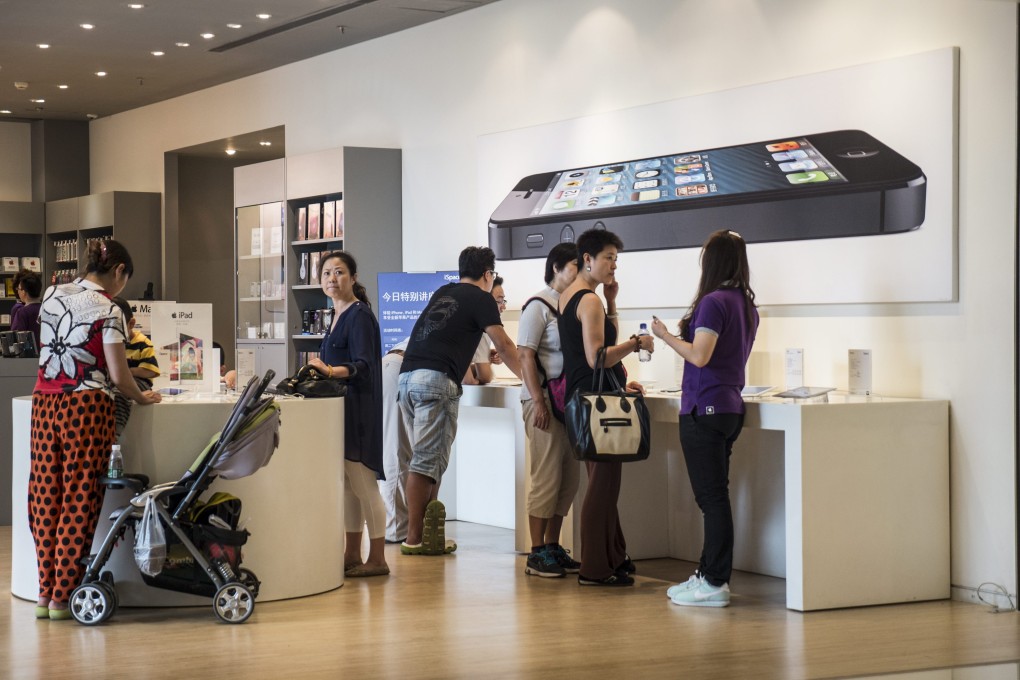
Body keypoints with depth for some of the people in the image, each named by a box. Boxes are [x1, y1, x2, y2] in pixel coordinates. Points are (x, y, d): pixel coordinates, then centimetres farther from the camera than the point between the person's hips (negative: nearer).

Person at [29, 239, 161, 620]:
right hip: (86, 405, -6)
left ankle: (45, 593, 13)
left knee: (46, 495, 9)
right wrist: (141, 398, 8)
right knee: (79, 500, 1)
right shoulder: (107, 310, -10)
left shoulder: (51, 296, 9)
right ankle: (62, 598, 4)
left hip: (44, 401, 6)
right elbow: (118, 377, -11)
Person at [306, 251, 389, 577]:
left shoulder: (359, 316, -13)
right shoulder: (337, 315, 16)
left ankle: (377, 559, 0)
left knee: (363, 485, -6)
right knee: (348, 486, 12)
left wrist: (331, 371, -36)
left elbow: (363, 365, -23)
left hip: (358, 411, -9)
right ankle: (352, 555, 18)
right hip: (340, 408, 9)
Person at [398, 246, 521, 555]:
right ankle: (414, 538, -8)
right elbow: (504, 347, 6)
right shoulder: (481, 299, 6)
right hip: (436, 380, -7)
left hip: (407, 376, 7)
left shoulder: (441, 293, 26)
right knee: (428, 461, -7)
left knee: (427, 458, 12)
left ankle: (429, 532, 10)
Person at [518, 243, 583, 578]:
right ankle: (537, 555, 2)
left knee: (568, 478, 10)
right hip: (545, 401, -7)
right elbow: (525, 355, -11)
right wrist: (539, 402, -17)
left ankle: (552, 547, 20)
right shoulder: (539, 306, -7)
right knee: (546, 478, -5)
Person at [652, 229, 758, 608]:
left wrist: (665, 337, -6)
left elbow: (699, 356, -19)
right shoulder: (746, 305, 12)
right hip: (730, 407, 9)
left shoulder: (714, 302, -15)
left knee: (712, 497, -6)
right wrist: (680, 336, 26)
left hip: (705, 410, -9)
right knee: (714, 495, 15)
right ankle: (710, 574, 22)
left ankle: (715, 584, -2)